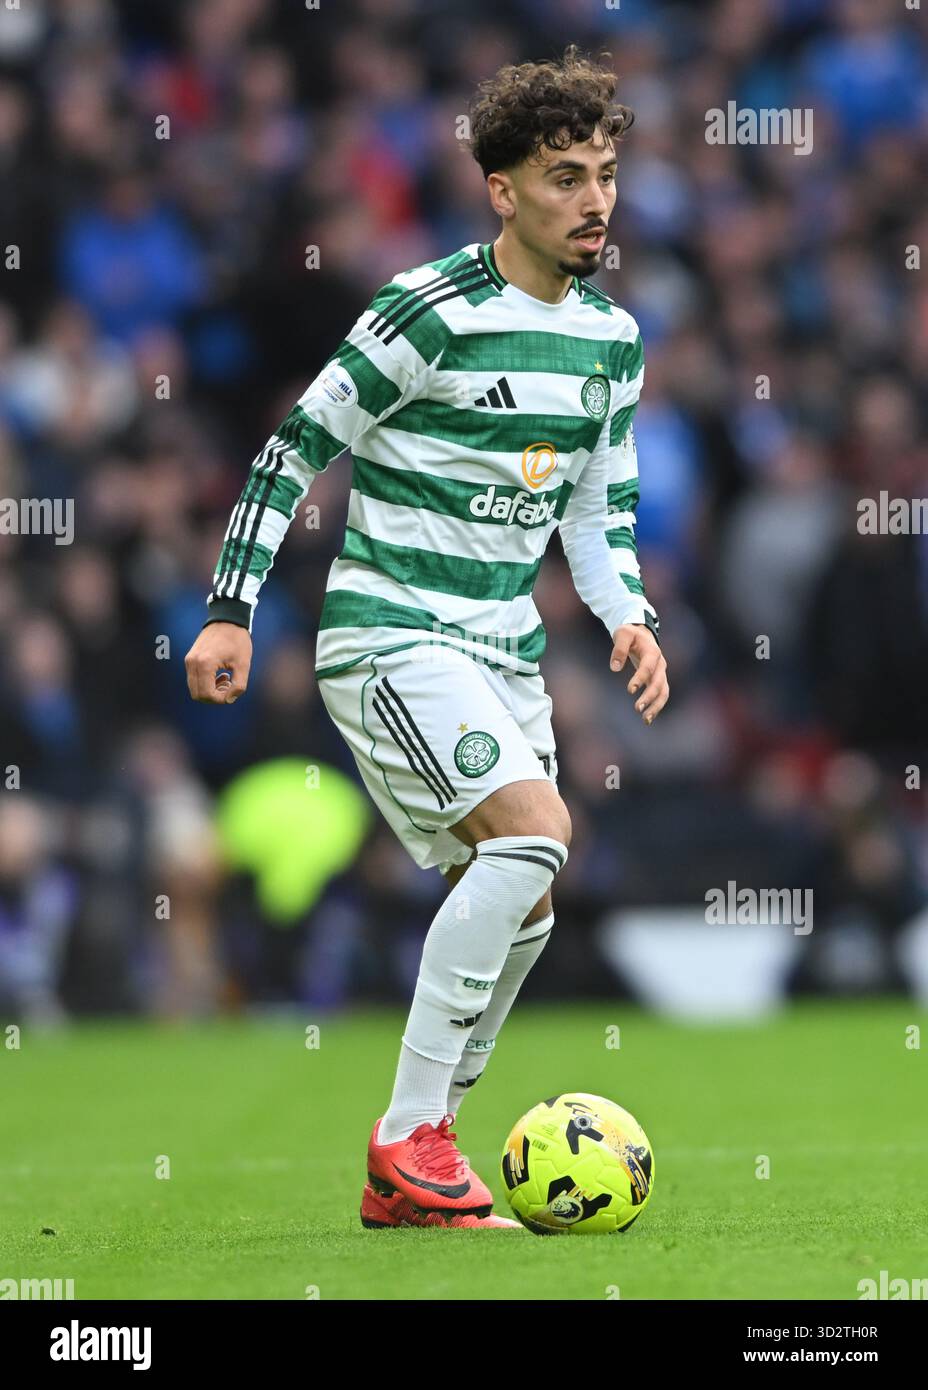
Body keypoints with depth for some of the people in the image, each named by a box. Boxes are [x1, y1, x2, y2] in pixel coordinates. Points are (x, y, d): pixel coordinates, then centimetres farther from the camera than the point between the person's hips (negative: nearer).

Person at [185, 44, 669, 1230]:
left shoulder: (611, 338, 8)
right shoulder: (431, 310, -14)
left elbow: (601, 503, 20)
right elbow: (296, 450, -9)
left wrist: (628, 617, 1)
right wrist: (230, 610, -11)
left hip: (504, 649, 8)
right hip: (390, 635, -8)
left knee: (520, 902, 7)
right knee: (535, 829, -25)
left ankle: (405, 1173, 18)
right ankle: (410, 1140, -19)